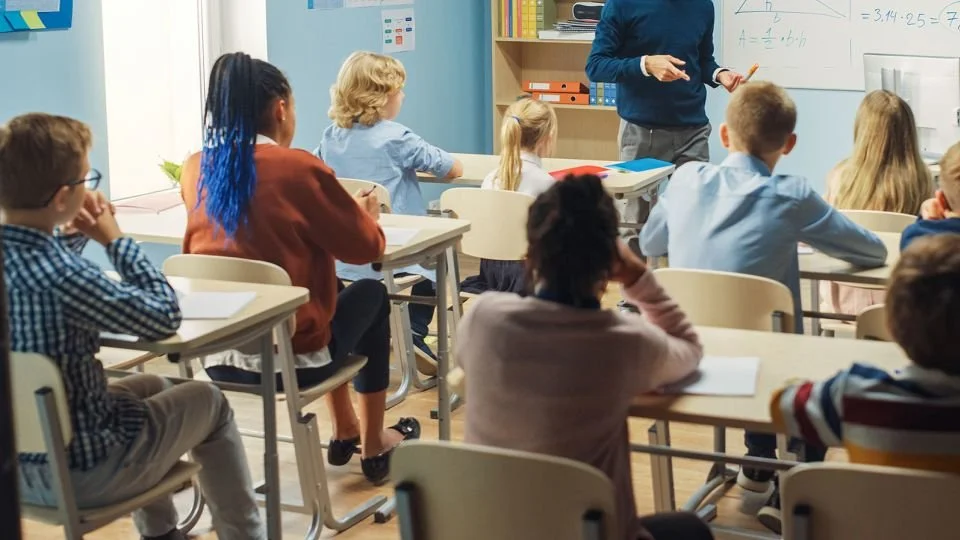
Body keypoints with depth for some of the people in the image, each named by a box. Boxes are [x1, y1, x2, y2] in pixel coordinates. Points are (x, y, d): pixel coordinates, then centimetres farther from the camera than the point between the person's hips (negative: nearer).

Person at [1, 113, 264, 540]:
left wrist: (73, 234, 1)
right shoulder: (59, 275, -31)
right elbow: (164, 317, -19)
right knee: (208, 402, 18)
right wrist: (114, 238, -9)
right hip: (76, 473, -8)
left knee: (150, 387, 33)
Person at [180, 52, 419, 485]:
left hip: (215, 356, 6)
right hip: (289, 359, -6)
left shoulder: (196, 169, 0)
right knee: (372, 295, 25)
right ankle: (374, 448, 35)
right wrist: (366, 213, 16)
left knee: (332, 289, 32)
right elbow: (365, 247, -6)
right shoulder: (298, 167, -16)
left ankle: (345, 432, 45)